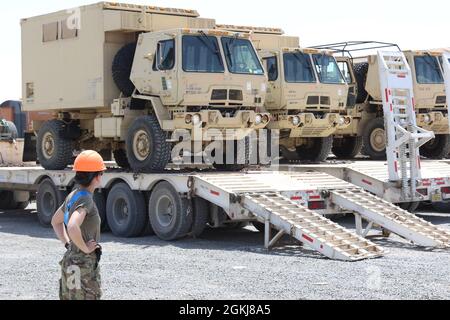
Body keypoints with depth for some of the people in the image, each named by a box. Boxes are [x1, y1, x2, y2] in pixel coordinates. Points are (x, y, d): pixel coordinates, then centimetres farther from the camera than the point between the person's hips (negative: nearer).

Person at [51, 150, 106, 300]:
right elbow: (72, 227, -35)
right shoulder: (85, 199, -19)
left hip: (69, 260, 9)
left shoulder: (73, 196, 8)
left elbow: (55, 221, 24)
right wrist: (85, 248, -21)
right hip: (83, 266, -9)